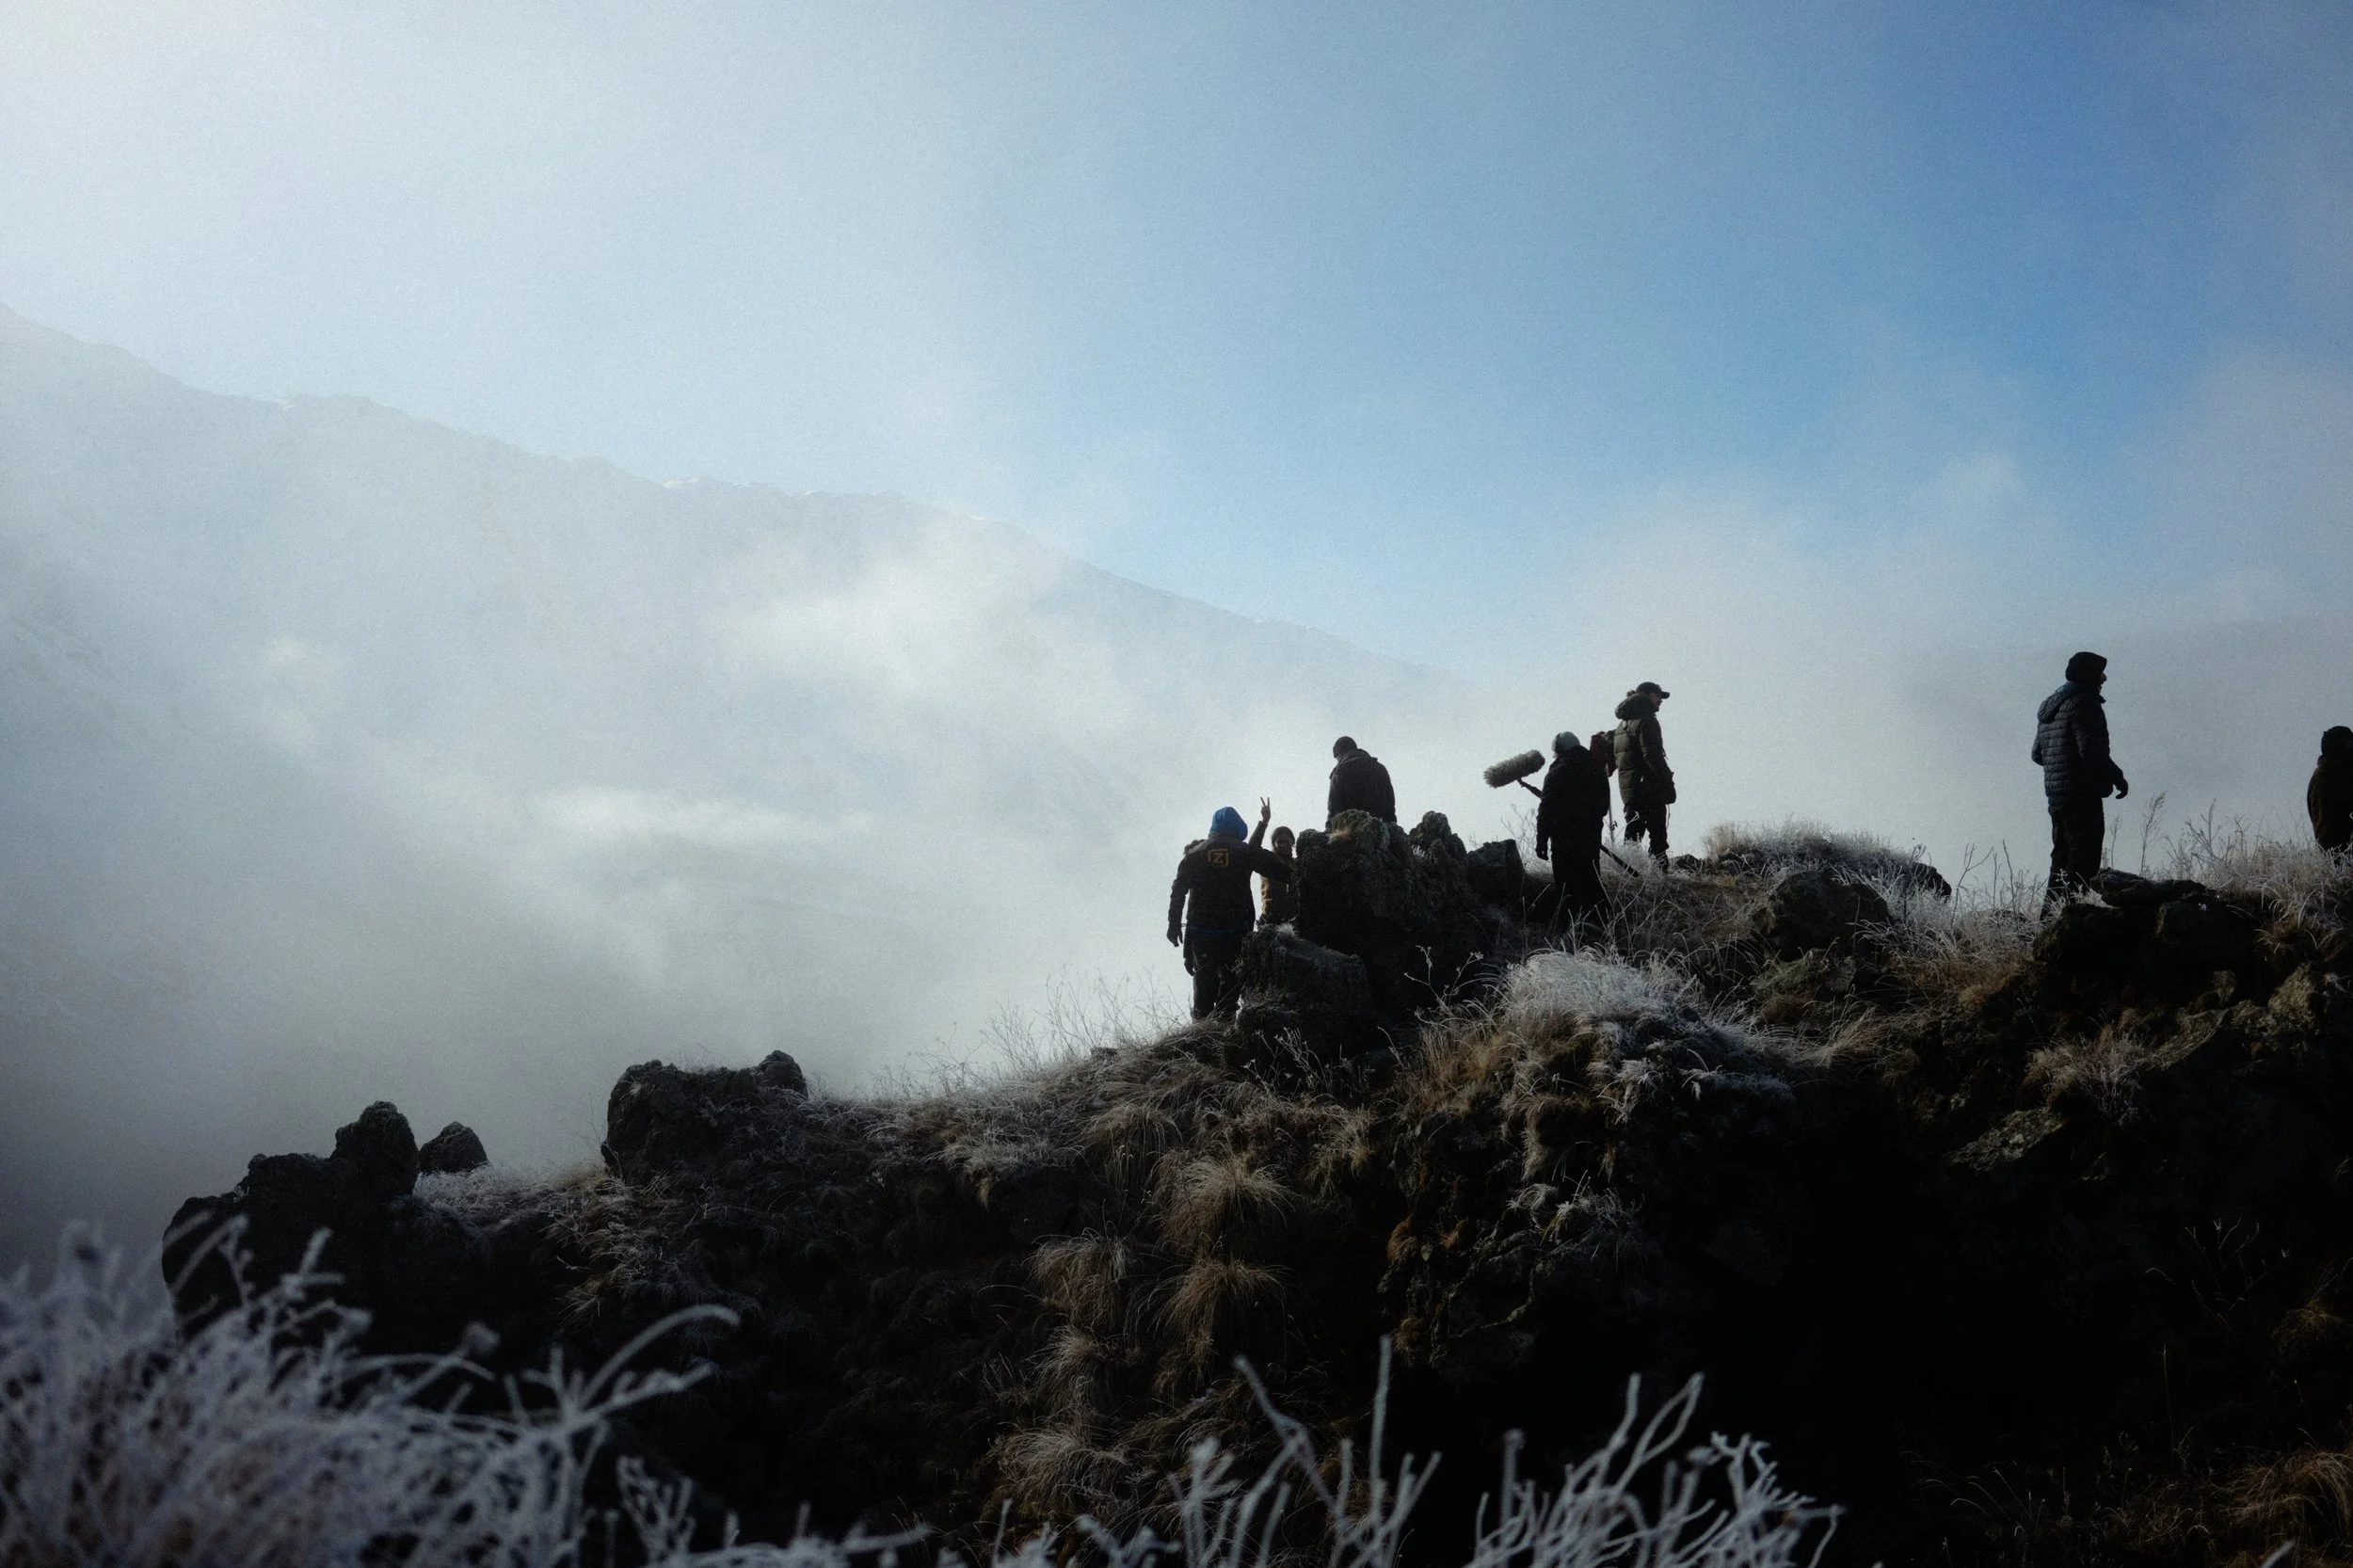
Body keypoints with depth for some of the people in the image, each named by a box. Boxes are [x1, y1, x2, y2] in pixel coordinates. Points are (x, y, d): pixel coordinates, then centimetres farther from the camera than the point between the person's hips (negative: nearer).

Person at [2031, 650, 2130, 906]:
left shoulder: (2049, 706, 17)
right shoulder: (2084, 703, -12)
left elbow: (2037, 754, 20)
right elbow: (2091, 750, -20)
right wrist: (2117, 776, -9)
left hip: (2055, 794, 9)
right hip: (2082, 794, -9)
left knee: (2063, 857, 15)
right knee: (2084, 860, -8)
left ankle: (2051, 913, 15)